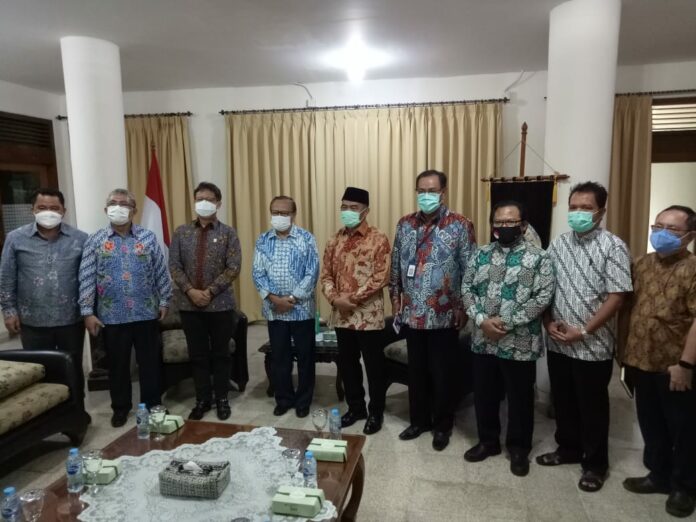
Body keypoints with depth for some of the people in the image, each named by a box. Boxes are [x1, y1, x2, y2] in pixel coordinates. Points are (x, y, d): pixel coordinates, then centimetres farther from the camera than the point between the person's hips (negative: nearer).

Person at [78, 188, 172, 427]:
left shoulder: (148, 237, 1)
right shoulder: (95, 241, 0)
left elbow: (161, 273, 4)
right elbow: (86, 279, -3)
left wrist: (164, 301, 3)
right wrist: (87, 312, -7)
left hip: (146, 313, 0)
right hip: (112, 316, 0)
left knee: (150, 362, 10)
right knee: (117, 364, 13)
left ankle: (152, 405, 26)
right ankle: (120, 407, 30)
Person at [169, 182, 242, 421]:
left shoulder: (228, 233, -1)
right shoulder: (181, 232, 6)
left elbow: (233, 268, -8)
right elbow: (174, 266, 1)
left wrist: (210, 291, -15)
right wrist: (190, 290, -12)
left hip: (220, 304, -2)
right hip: (189, 304, 2)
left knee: (220, 354, 8)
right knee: (197, 355, 10)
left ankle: (222, 399, 22)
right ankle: (203, 399, 23)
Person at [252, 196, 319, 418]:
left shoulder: (306, 239, -4)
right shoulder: (263, 241, 5)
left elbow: (312, 273, -9)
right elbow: (258, 273, 1)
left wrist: (292, 298, -14)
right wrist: (273, 297, -12)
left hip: (301, 308, -2)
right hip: (274, 309, 2)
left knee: (305, 356, 7)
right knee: (279, 356, 11)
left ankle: (303, 401, 23)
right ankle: (284, 399, 27)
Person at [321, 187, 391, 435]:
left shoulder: (378, 239, -7)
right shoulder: (335, 240, 10)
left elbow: (380, 278, -15)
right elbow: (326, 275, 9)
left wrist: (351, 298, -17)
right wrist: (335, 299, -9)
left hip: (368, 315, -5)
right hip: (341, 315, 5)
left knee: (374, 365, 7)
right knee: (347, 363, 15)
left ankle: (376, 412, 23)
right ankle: (355, 407, 32)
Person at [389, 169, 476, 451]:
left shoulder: (460, 225, -7)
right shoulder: (405, 224, 5)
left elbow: (469, 270, -6)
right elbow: (396, 264, 12)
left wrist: (462, 306, -8)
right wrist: (395, 296, 8)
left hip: (444, 315, -4)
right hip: (413, 313, 4)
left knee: (442, 373, 9)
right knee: (416, 371, 16)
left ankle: (442, 425, 27)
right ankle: (419, 420, 33)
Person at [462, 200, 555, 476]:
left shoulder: (539, 257, -6)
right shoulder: (481, 255, 6)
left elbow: (543, 298, -13)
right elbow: (466, 289, 3)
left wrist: (507, 323, -17)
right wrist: (481, 320, -13)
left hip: (520, 344, -3)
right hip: (483, 341, 4)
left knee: (520, 399, 11)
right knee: (484, 395, 16)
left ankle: (519, 449, 31)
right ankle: (488, 441, 36)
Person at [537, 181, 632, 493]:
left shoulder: (613, 247, -9)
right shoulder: (558, 244, 6)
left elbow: (615, 298, -14)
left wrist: (583, 331, -17)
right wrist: (548, 323, -4)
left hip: (593, 346, -5)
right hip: (557, 344, 5)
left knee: (592, 406, 9)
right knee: (563, 401, 17)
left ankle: (595, 463, 27)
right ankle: (568, 448, 37)